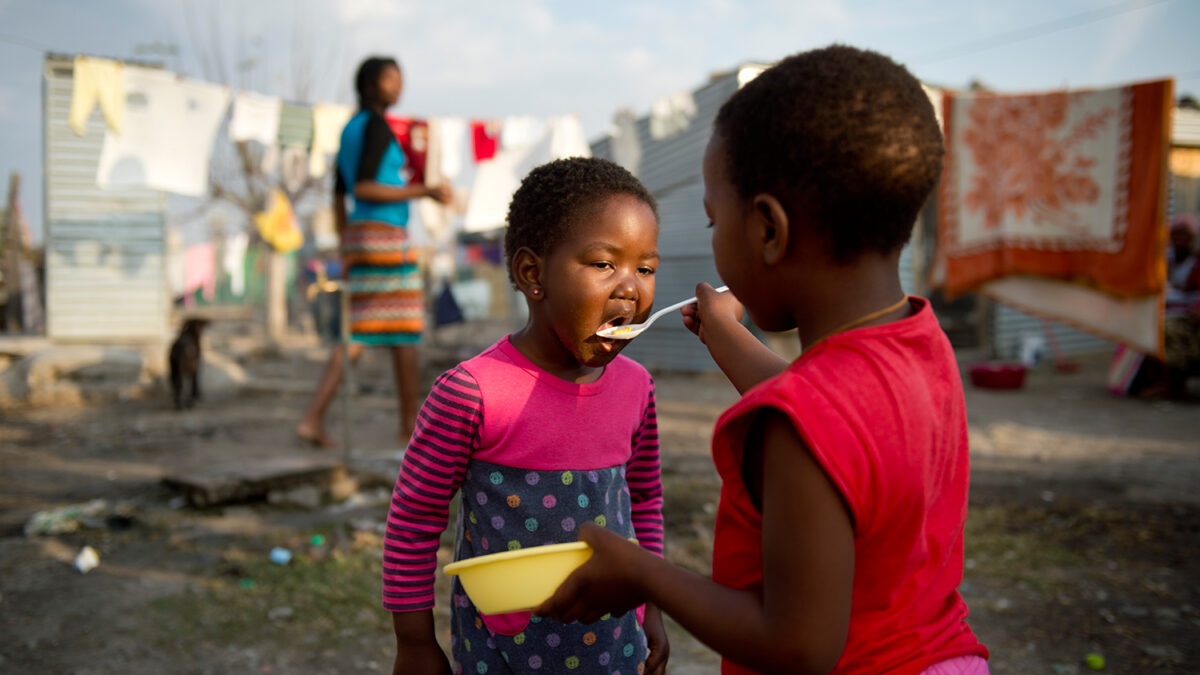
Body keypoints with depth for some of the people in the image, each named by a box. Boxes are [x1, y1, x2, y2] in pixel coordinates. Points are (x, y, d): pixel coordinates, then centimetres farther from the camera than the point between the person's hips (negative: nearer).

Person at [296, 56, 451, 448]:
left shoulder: (350, 129, 17)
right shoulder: (376, 125, -10)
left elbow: (339, 195, 19)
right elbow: (363, 188, -19)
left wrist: (345, 251, 22)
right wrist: (425, 192, -18)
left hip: (359, 239, 8)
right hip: (386, 238, -8)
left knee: (357, 337, 7)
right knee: (405, 330, 3)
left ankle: (313, 419, -3)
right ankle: (410, 426, 12)